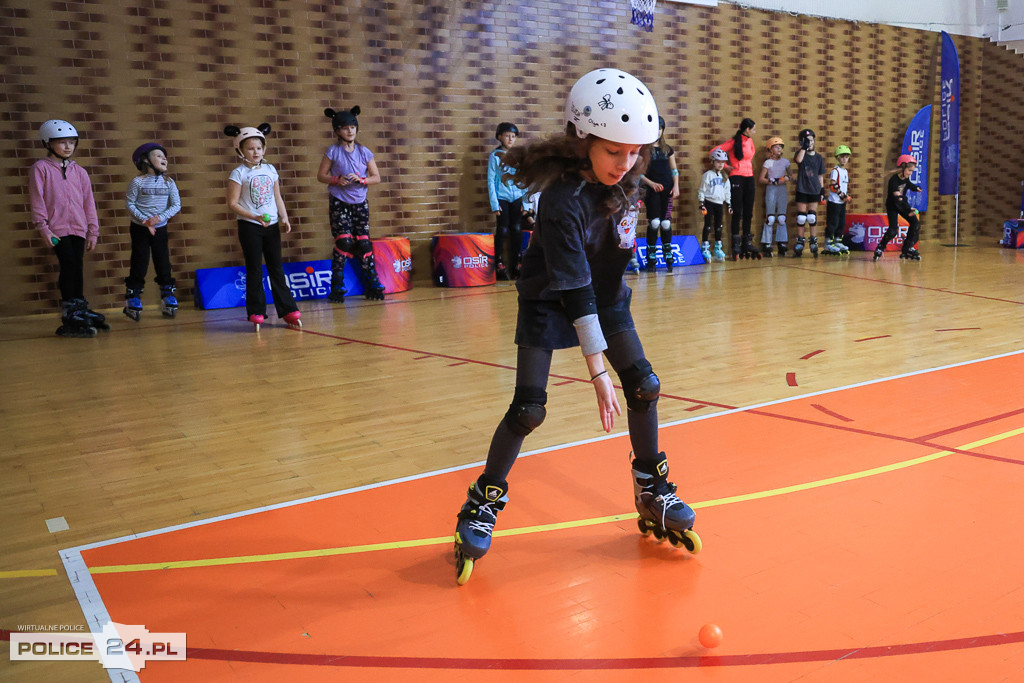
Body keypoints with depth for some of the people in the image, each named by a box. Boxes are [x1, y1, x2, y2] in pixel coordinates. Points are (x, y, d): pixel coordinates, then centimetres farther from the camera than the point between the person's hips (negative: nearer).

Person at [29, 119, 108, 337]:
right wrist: (43, 227, -11)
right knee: (68, 265, -13)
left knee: (77, 268, 6)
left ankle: (80, 310, 16)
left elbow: (89, 202, 14)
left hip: (78, 229, 4)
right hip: (57, 229, -4)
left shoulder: (79, 171, 14)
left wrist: (93, 230, 11)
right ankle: (69, 319, -10)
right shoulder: (41, 168, 2)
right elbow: (37, 200, -3)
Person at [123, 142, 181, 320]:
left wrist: (160, 218, -16)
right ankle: (132, 300, 10)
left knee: (163, 263, 5)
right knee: (139, 264, 1)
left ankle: (168, 298, 13)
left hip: (160, 228, 3)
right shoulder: (138, 182, -8)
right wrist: (144, 220, -17)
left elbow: (176, 205, -3)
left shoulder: (168, 182, 0)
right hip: (139, 228, -3)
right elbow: (130, 204, -7)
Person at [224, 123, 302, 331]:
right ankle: (256, 313, 6)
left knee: (276, 268, 8)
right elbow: (232, 203, -10)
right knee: (254, 269, 0)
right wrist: (254, 217, -19)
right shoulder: (239, 173, -6)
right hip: (250, 227, -4)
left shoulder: (270, 170, 9)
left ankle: (288, 310, 10)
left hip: (271, 225, 4)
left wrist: (284, 217, 1)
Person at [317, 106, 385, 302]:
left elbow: (377, 177, 4)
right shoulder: (333, 151, -2)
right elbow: (321, 175, 1)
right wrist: (336, 180, -18)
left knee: (363, 242, 1)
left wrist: (362, 179, -15)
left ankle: (372, 286, 8)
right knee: (344, 242, -11)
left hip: (360, 203, 3)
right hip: (339, 203, -2)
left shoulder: (364, 152, 4)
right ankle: (336, 288, -1)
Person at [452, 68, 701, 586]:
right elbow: (574, 289, -34)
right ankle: (483, 505, 10)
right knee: (528, 409, -10)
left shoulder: (625, 177, -13)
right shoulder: (562, 199, -32)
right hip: (550, 300, -6)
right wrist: (597, 371, -34)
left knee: (644, 386, -3)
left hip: (606, 294, 6)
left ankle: (652, 492, 16)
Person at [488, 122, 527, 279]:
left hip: (517, 197, 3)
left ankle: (516, 265, 12)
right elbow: (491, 181, -2)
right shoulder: (495, 156, -1)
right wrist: (494, 204, -7)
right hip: (502, 197, -3)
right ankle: (499, 264, 6)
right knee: (502, 231, -5)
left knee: (517, 230, 2)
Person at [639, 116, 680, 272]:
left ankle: (668, 255, 11)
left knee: (666, 223, 4)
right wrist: (651, 183, -16)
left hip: (667, 190, 4)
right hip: (652, 190, -4)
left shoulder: (667, 149, 14)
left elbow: (674, 169, 14)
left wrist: (676, 185, 1)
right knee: (654, 223, -7)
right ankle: (651, 258, 1)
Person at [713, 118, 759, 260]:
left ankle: (748, 244, 15)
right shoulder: (734, 142, -8)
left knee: (748, 213, 8)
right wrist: (726, 166, -7)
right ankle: (736, 247, -1)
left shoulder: (750, 141, 12)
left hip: (749, 178, 7)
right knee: (737, 213, -5)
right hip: (736, 178, -6)